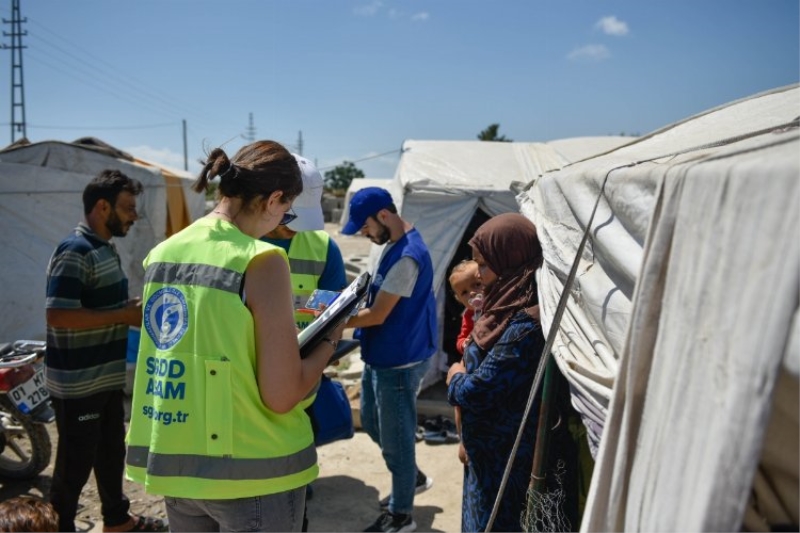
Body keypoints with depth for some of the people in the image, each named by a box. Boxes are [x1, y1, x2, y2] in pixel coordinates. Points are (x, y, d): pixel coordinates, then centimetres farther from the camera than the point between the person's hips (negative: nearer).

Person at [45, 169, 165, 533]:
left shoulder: (105, 248, 11)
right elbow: (59, 315, -27)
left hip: (107, 376, 10)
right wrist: (125, 316, -23)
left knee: (111, 451, 20)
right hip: (77, 382, -10)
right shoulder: (74, 252, -20)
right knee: (76, 462, 5)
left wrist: (132, 306, 5)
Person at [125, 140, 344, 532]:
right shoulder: (261, 261, -18)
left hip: (173, 464, 6)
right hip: (251, 472, -6)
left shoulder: (162, 254, 2)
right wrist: (329, 340, -3)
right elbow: (281, 396, -19)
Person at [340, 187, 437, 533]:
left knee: (395, 436, 6)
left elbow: (377, 315, -23)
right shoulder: (395, 245, 7)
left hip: (399, 361, -10)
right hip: (381, 356, 10)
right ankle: (413, 478, 43)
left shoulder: (407, 256, -25)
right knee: (372, 423, 23)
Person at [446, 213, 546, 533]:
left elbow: (476, 392, -25)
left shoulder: (525, 326, -29)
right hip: (490, 449, 9)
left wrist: (455, 377, -6)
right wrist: (465, 374, -5)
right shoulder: (514, 308, 2)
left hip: (503, 458, -9)